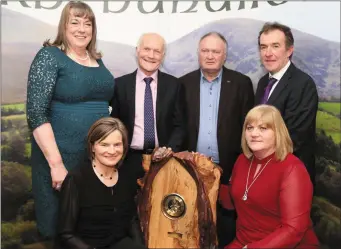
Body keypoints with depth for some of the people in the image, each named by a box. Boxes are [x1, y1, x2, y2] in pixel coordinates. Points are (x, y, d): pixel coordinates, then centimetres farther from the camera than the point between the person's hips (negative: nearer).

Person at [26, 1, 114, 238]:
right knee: (59, 226, 11)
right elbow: (36, 113, -14)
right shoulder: (49, 56, -7)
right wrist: (56, 163, -19)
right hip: (60, 157, -5)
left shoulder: (98, 61, 10)